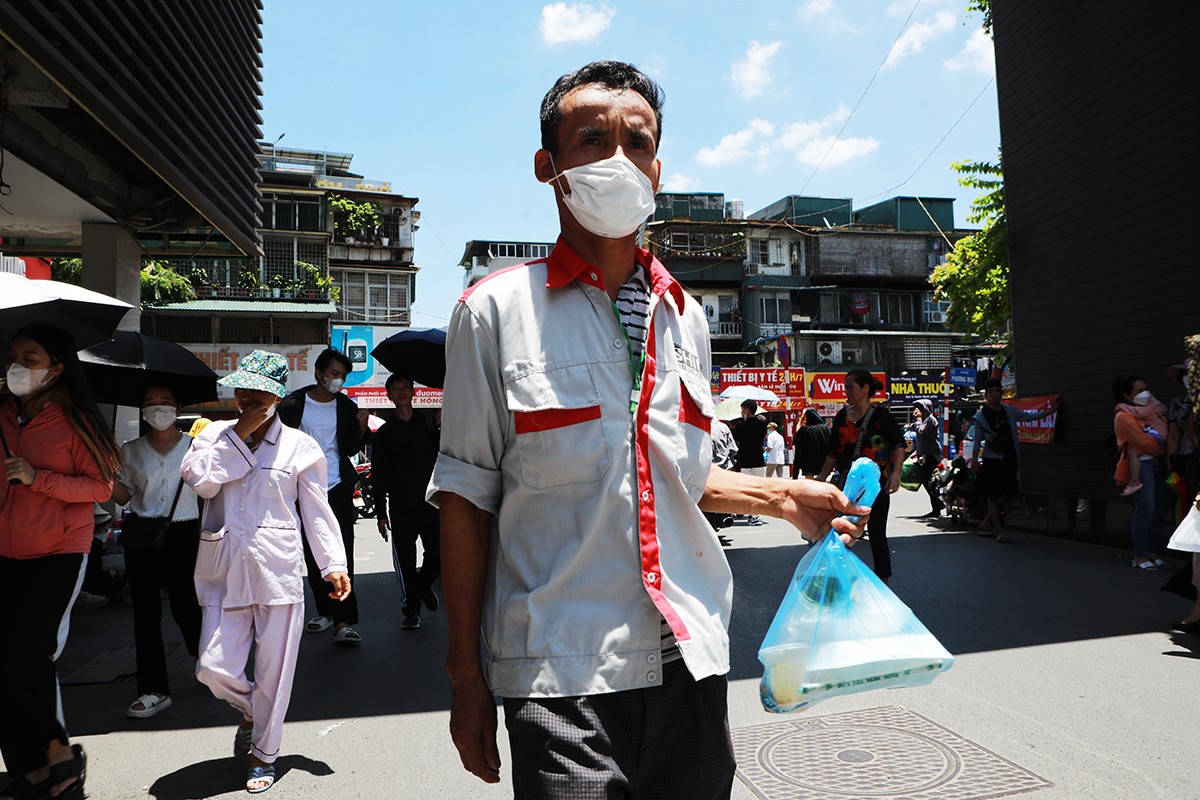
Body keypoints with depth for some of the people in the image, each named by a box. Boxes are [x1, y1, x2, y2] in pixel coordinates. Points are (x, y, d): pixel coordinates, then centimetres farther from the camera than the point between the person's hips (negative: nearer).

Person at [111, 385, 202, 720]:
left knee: (185, 606, -1)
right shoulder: (130, 451, 9)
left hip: (183, 532, -3)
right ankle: (154, 690, 12)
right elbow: (123, 496, 9)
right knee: (145, 613, 4)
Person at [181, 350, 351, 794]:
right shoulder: (215, 435, 8)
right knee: (213, 667, 1)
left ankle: (263, 753, 28)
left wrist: (334, 565, -3)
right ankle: (249, 712, 36)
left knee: (274, 671, 5)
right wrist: (240, 435, -11)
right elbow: (201, 481, -10)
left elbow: (317, 511, 2)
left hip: (278, 571, -2)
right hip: (223, 571, 2)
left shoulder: (301, 446, 1)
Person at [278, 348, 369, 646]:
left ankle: (344, 621, -12)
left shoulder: (347, 407, 6)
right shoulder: (293, 404, 3)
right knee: (312, 555, 8)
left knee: (341, 554, -10)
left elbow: (351, 449, 9)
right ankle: (326, 611, 22)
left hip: (338, 489, -1)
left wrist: (362, 428, -8)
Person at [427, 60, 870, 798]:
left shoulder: (686, 315, 9)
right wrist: (467, 675, -5)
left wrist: (780, 496, 4)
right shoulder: (497, 309, -5)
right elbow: (467, 495, -5)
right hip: (562, 673, -4)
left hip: (691, 658, 5)